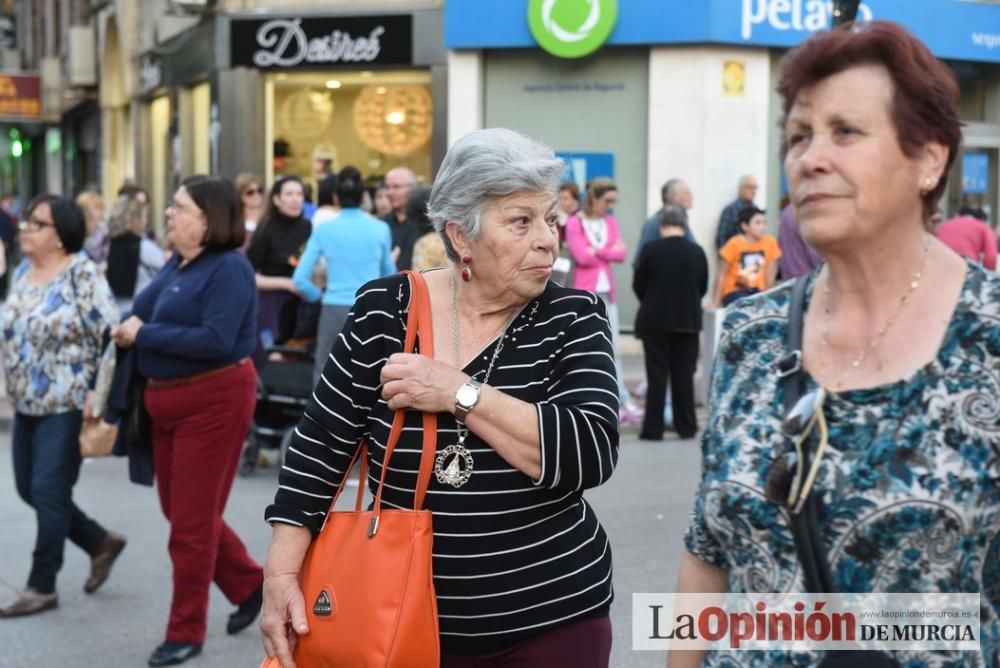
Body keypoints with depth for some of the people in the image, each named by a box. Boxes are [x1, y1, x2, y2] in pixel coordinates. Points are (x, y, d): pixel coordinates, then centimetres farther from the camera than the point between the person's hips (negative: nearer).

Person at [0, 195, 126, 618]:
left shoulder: (82, 273, -13)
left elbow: (109, 336, -17)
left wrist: (98, 395, -22)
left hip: (67, 404, -8)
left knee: (49, 493, -3)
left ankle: (41, 586, 9)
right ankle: (101, 543, 29)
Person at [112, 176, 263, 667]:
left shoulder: (228, 267, -16)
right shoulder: (176, 264, 9)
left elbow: (216, 340, -27)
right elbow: (156, 322, 12)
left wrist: (144, 335, -21)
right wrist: (129, 329, -10)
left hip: (214, 399, -9)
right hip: (167, 400, 9)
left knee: (192, 519, 1)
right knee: (179, 510, 17)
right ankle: (250, 585, 35)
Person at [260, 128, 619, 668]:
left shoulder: (572, 319, -7)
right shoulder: (383, 310, -4)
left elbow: (592, 453, -19)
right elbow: (320, 445, 0)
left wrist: (461, 392, -23)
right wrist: (281, 572, -9)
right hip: (407, 617, 1)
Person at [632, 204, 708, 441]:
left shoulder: (651, 250, -11)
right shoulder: (697, 252, -4)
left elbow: (638, 285, -2)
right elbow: (703, 288, 5)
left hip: (655, 320, -2)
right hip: (688, 321, 2)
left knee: (657, 375, 3)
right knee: (684, 374, 10)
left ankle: (653, 428, 3)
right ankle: (686, 427, 14)